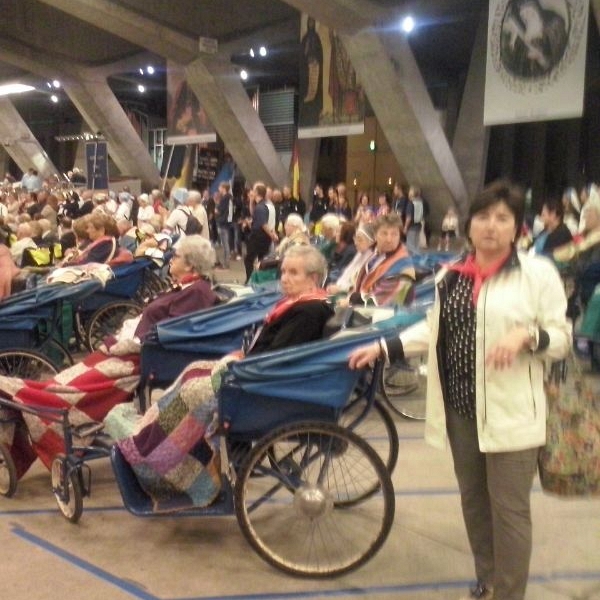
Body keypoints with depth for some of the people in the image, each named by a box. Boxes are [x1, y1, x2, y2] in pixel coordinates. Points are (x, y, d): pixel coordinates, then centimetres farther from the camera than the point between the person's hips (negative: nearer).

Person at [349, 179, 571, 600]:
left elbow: (562, 338, -4)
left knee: (509, 508, 0)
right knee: (473, 499, 16)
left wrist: (528, 336, -23)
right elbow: (434, 330, 17)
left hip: (510, 411, -5)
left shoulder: (538, 272, -6)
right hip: (460, 407, 5)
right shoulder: (451, 275, 9)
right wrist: (382, 347, 11)